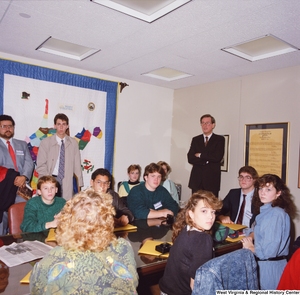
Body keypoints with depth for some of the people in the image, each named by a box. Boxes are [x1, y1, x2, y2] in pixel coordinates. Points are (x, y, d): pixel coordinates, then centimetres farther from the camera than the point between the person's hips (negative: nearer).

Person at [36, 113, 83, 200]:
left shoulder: (73, 143, 5)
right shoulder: (46, 142, 3)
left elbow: (77, 165, 6)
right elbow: (41, 166, 3)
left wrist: (79, 184, 3)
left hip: (66, 183, 1)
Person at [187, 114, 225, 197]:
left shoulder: (219, 139, 5)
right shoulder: (195, 139, 13)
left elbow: (217, 157, -10)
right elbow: (190, 158, 2)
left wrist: (200, 155, -4)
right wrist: (206, 161, -9)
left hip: (212, 179, -2)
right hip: (197, 179, 3)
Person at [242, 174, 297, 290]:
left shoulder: (277, 214, -24)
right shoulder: (265, 211, 5)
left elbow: (268, 251, -27)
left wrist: (250, 247, -9)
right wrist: (250, 236, -1)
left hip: (270, 267, -9)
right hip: (262, 264, 9)